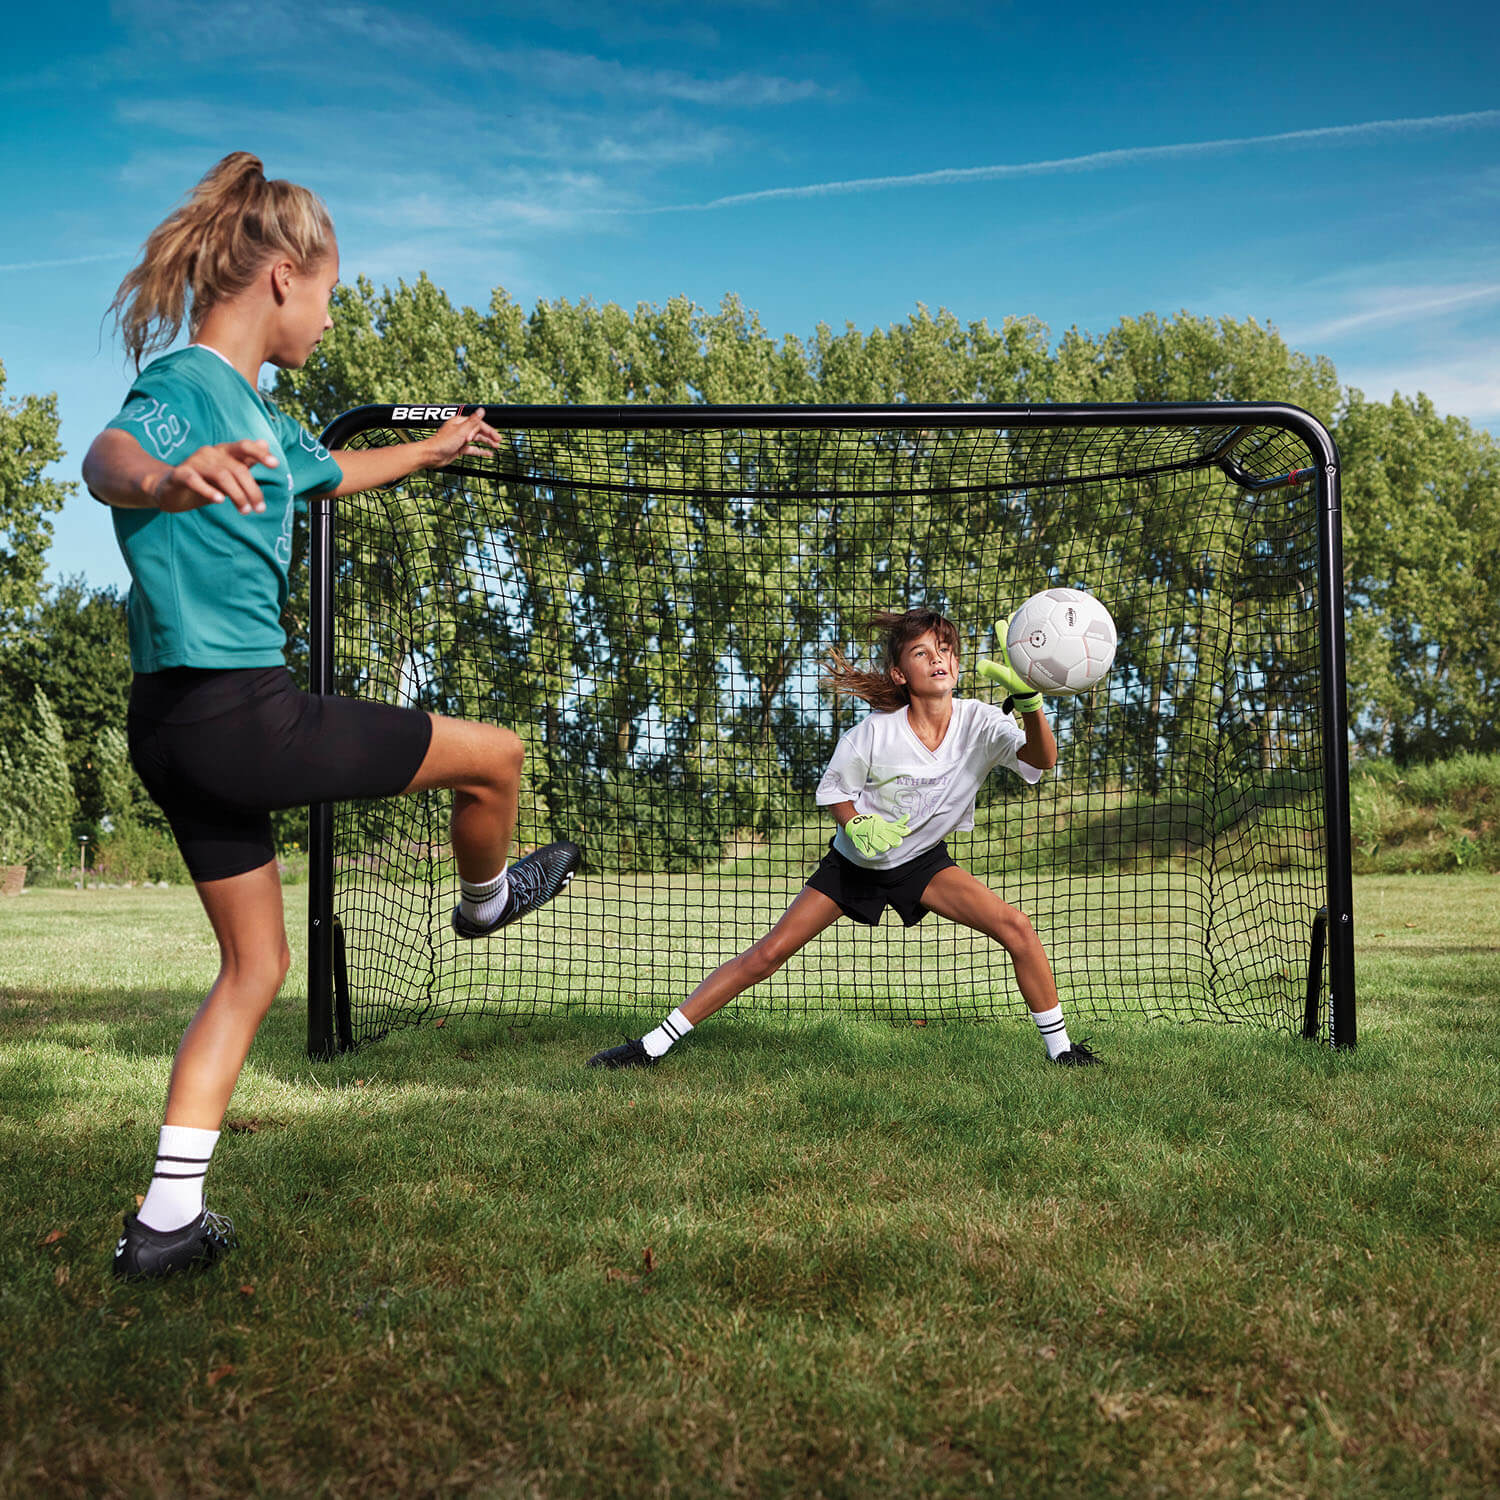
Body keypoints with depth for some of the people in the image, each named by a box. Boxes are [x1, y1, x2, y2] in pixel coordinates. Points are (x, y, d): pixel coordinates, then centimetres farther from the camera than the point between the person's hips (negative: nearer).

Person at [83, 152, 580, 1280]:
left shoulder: (251, 408, 16)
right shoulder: (189, 382, -13)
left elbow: (328, 471, 36)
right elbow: (108, 453, -36)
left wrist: (432, 451, 52)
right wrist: (160, 480, -60)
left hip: (184, 725, 10)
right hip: (237, 714, -10)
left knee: (256, 964, 17)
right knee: (495, 753, 5)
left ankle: (167, 1218, 19)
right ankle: (486, 899, 37)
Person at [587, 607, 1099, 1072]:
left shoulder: (978, 722, -19)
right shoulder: (876, 731, -23)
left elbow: (1042, 759, -36)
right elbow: (832, 789, -7)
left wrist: (1028, 696, -52)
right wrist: (857, 827, -27)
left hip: (924, 862, 2)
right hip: (855, 861, -2)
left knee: (1017, 929, -16)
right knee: (768, 953, -8)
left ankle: (1060, 1049, 7)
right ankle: (652, 1045, 1)